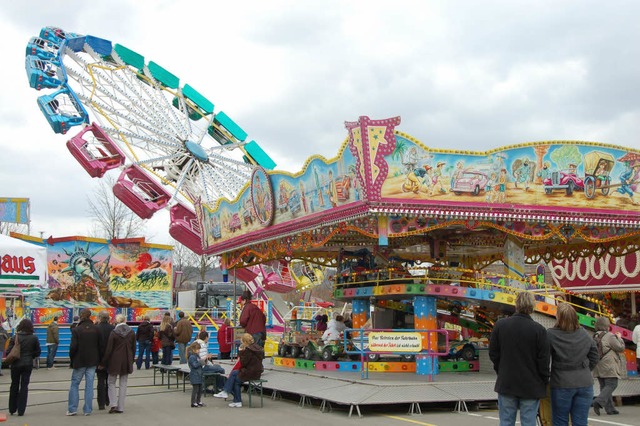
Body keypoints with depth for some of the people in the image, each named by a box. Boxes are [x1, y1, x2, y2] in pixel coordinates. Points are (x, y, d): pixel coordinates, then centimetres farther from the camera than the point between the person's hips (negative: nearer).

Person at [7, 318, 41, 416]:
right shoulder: (34, 338, -6)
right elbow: (38, 352, 0)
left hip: (16, 364, 0)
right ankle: (21, 410, 3)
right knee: (24, 386, 6)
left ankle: (12, 409, 22)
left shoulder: (15, 337, -8)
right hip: (28, 364, 0)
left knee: (14, 385, 15)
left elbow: (8, 352, -9)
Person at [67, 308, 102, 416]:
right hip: (93, 361, 2)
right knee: (89, 385, 6)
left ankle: (72, 409, 7)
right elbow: (101, 345, 2)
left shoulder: (76, 330, -10)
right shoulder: (96, 329, -1)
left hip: (80, 361, -2)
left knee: (75, 384, 9)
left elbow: (73, 347, -12)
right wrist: (99, 358, 11)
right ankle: (88, 410, 6)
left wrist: (72, 359, 2)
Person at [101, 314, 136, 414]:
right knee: (123, 384, 9)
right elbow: (133, 348, 5)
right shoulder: (131, 333, -1)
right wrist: (131, 360, 16)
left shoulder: (114, 333, -12)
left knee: (111, 382, 11)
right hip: (127, 362, 3)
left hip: (115, 361, -3)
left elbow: (108, 349, -9)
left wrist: (103, 363, 1)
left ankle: (113, 404, -2)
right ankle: (120, 407, 9)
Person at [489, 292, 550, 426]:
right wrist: (545, 380, 7)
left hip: (506, 383, 2)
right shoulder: (539, 329, -12)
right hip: (531, 385, -2)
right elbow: (543, 360, -8)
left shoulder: (500, 325, -3)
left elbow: (493, 353, 4)